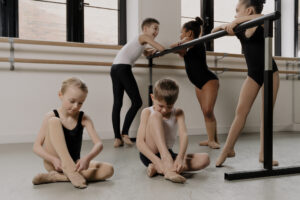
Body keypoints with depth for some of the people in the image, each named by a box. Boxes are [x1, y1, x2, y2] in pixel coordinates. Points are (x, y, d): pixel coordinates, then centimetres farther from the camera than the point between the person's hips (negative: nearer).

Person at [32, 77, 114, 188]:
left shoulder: (84, 119, -3)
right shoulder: (51, 116, -7)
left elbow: (98, 144, -13)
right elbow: (36, 146, -10)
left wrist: (88, 158, -34)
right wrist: (53, 159, -27)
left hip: (75, 163, 3)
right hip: (54, 163, -3)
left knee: (108, 170, -23)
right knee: (54, 121, -22)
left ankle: (57, 177, -25)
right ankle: (71, 171, -31)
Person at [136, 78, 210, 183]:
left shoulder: (178, 113, 2)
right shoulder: (147, 112, -5)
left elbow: (183, 135, -15)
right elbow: (139, 142, -15)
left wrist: (180, 157, -34)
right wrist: (157, 160, -30)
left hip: (168, 155, 4)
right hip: (150, 155, -3)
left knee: (205, 159, -18)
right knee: (155, 115, -24)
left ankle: (158, 168, -26)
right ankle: (168, 167, -37)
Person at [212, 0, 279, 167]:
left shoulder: (261, 25, -10)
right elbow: (216, 31, 16)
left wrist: (237, 21, -39)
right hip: (253, 74, 4)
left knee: (266, 113, -1)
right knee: (241, 110, -4)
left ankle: (263, 154, 7)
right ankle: (228, 149, 1)